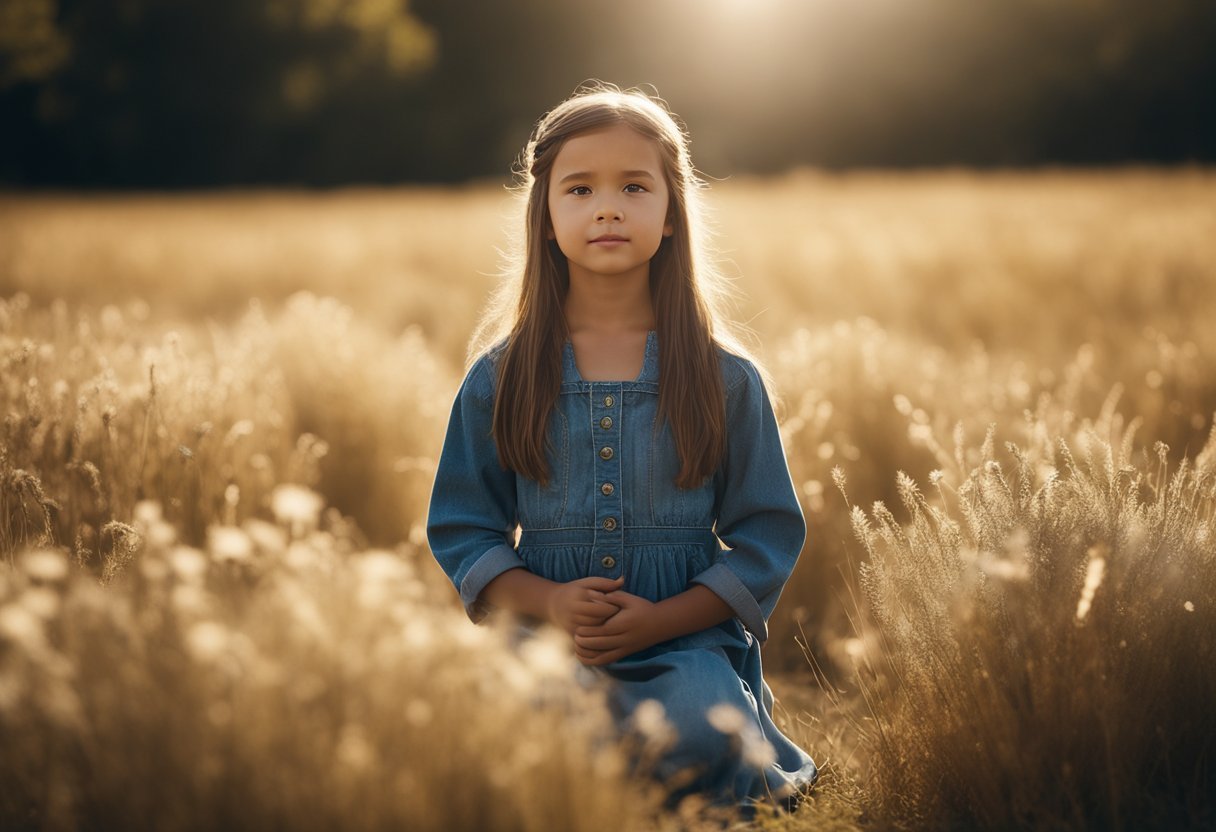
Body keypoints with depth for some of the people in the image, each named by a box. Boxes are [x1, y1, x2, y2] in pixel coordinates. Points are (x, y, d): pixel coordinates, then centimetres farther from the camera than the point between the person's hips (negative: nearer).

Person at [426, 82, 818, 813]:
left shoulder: (726, 379, 4)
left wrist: (659, 620, -11)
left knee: (702, 732, -32)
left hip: (685, 639, 0)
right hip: (547, 631, 1)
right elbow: (461, 529, 8)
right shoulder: (501, 377, 6)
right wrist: (548, 602, -11)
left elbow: (768, 535, 4)